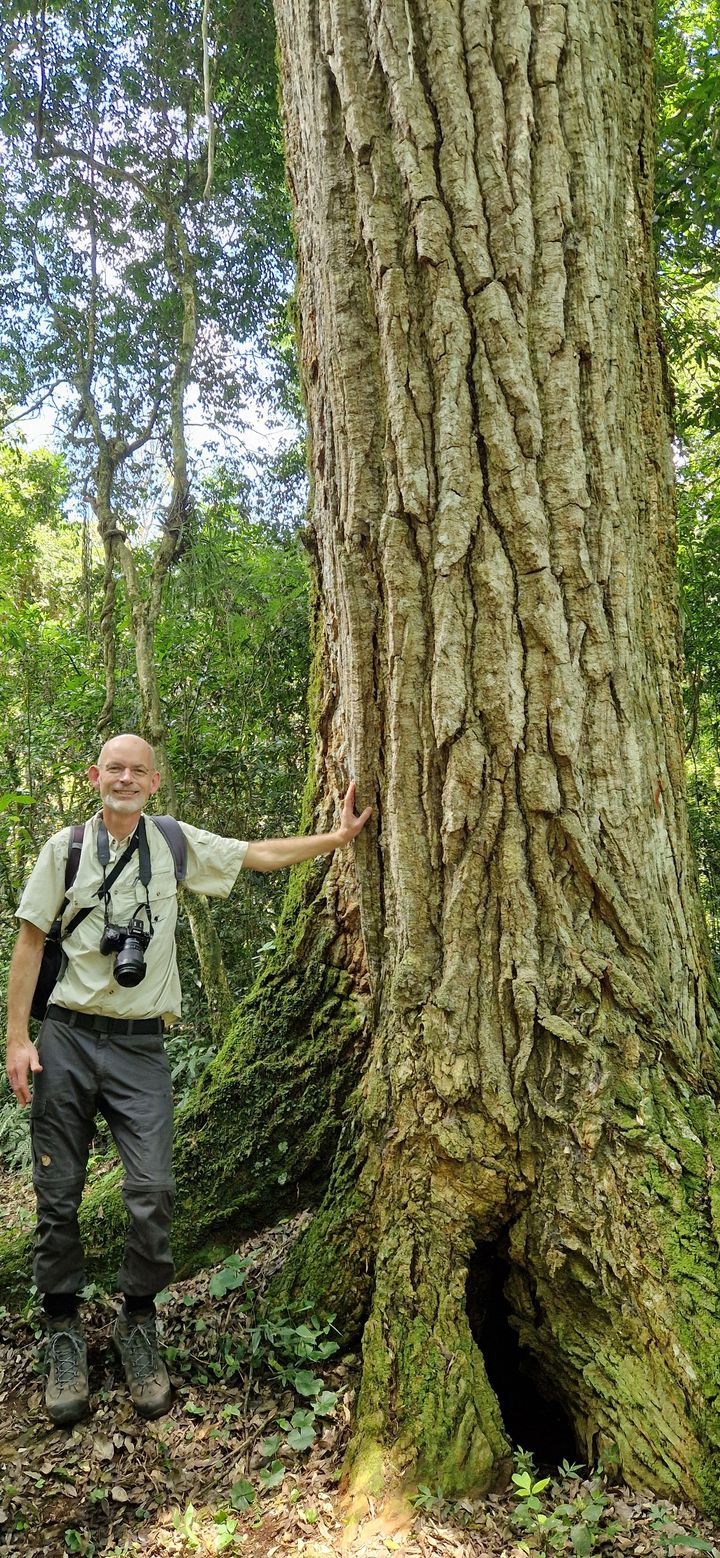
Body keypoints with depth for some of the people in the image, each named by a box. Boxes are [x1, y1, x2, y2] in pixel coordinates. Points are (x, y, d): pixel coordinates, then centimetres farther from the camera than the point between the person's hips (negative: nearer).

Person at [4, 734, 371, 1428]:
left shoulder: (176, 843, 6)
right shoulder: (65, 847, 2)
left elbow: (261, 855, 12)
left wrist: (338, 837, 6)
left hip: (139, 1045, 1)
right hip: (66, 1038, 0)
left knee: (152, 1193, -7)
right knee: (57, 1196, 4)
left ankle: (137, 1326, 15)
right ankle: (64, 1333, 22)